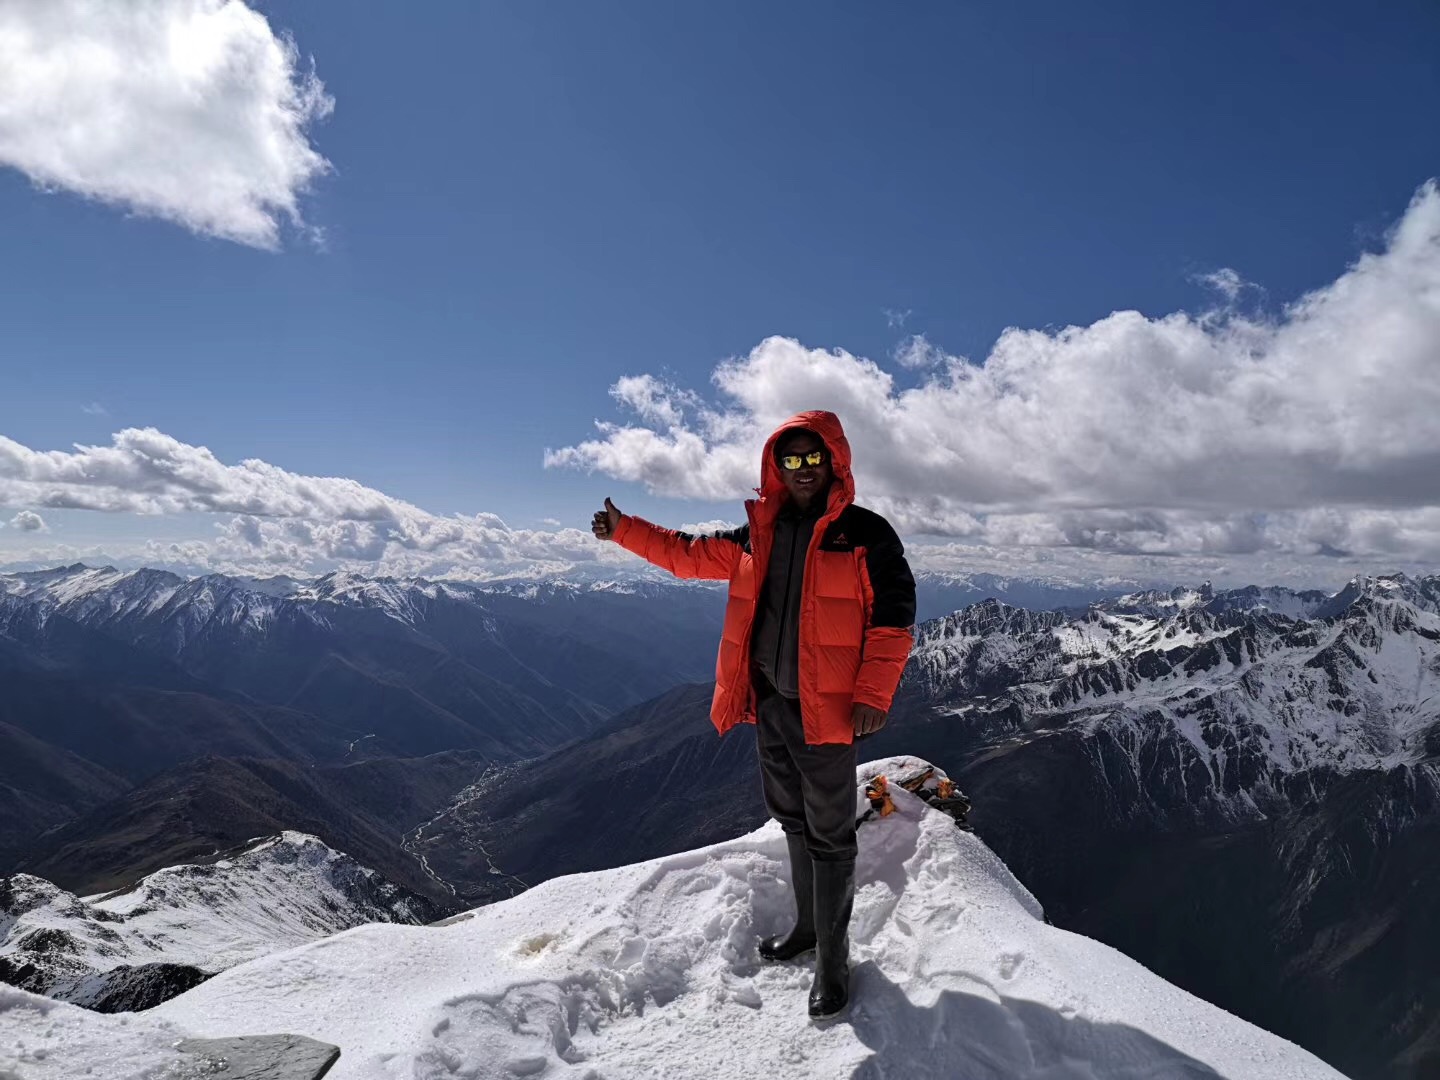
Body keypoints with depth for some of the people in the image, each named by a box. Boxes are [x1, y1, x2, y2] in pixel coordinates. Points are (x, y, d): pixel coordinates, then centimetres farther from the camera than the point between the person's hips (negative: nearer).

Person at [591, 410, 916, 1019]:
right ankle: (808, 924, 39)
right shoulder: (759, 533, 8)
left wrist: (872, 695, -15)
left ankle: (832, 957, 20)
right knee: (794, 821, 20)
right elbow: (691, 556, 16)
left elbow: (894, 615, -9)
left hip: (826, 709, -6)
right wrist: (624, 531, 11)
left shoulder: (864, 533, -7)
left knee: (828, 834, 4)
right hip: (768, 703, 6)